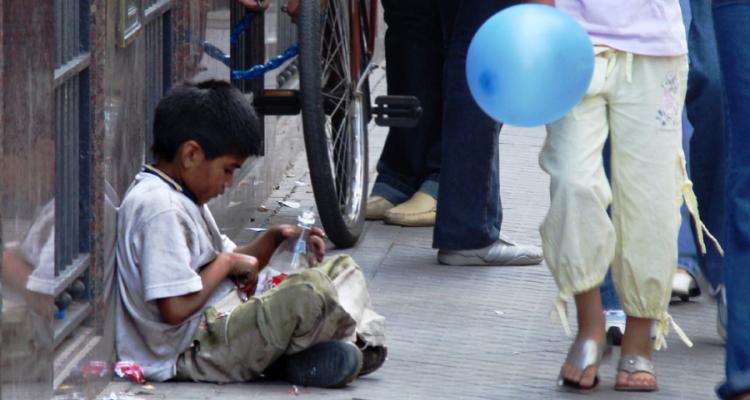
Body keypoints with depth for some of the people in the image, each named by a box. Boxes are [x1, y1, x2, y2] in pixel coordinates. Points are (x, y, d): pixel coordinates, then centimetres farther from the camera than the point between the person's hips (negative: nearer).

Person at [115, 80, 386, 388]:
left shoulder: (182, 198, 16)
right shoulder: (159, 208, -19)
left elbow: (237, 265, 23)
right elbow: (176, 309, -26)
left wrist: (274, 239, 5)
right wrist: (226, 262, -12)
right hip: (193, 351, -12)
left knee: (341, 268, 15)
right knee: (311, 290, -30)